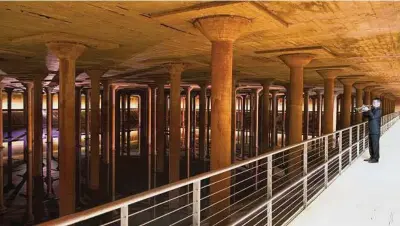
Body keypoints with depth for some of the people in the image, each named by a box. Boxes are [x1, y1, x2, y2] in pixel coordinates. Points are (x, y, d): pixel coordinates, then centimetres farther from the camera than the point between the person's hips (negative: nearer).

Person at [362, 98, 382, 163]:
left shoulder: (378, 111, -11)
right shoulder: (372, 110, 14)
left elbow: (373, 117, -26)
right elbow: (365, 115, 17)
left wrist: (368, 110, -23)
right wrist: (364, 111, -1)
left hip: (375, 131, -8)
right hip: (371, 131, 8)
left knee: (375, 145, -3)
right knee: (371, 145, 14)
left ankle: (376, 159, 2)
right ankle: (372, 157, 23)